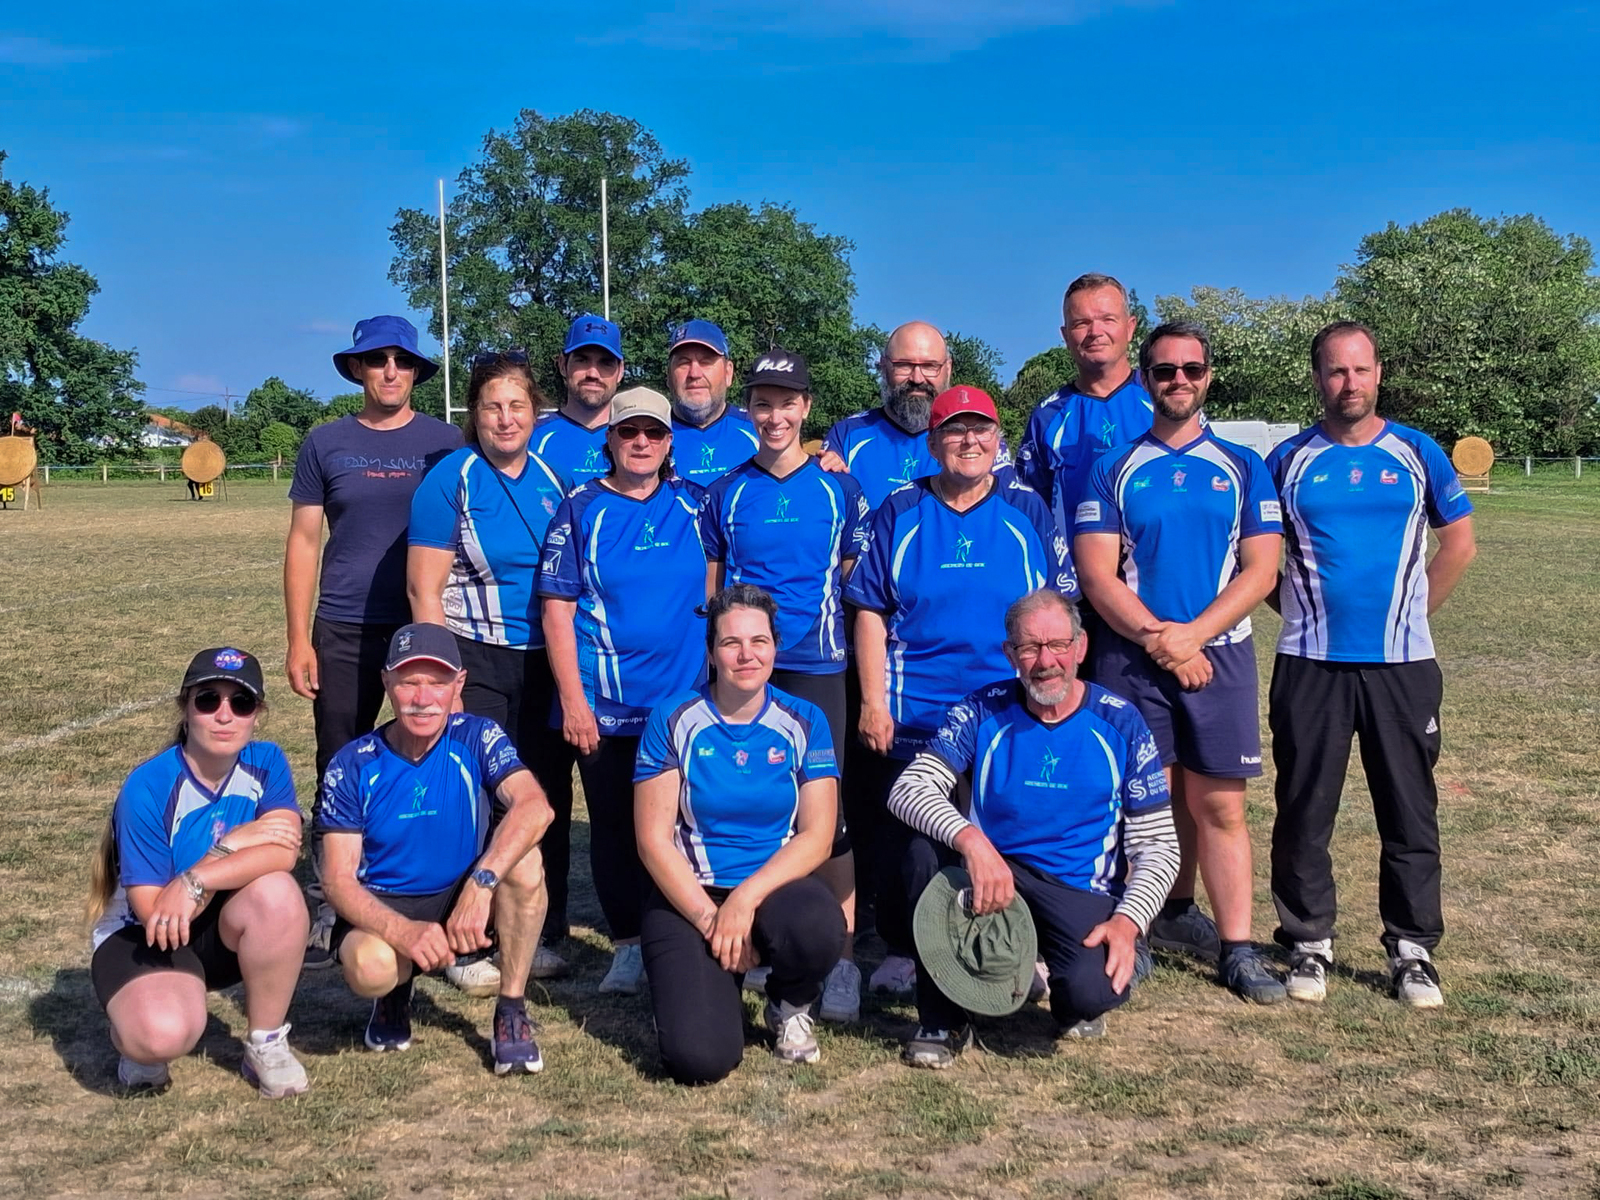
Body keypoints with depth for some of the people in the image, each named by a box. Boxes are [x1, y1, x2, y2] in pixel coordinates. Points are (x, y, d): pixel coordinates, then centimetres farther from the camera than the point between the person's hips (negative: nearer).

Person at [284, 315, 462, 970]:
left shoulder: (444, 442, 5)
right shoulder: (325, 444, 6)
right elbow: (303, 543, 6)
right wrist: (299, 639, 0)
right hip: (345, 633, 0)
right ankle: (329, 908, 13)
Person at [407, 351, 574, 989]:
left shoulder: (553, 480, 8)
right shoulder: (451, 480, -6)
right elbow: (424, 587, -9)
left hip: (545, 663, 5)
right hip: (476, 662, -5)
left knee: (547, 799, 9)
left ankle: (541, 936, 22)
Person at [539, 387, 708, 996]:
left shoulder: (692, 502, 5)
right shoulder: (581, 511, -2)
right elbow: (557, 609, -5)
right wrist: (572, 700, -11)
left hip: (683, 697, 2)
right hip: (604, 702, -2)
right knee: (614, 824, 7)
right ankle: (627, 945, 20)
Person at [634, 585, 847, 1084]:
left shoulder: (805, 722, 1)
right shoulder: (673, 719, -3)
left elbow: (817, 836, -4)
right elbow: (653, 840, -6)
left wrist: (745, 899, -18)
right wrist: (709, 919, -16)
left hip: (777, 886, 2)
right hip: (687, 895, -1)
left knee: (818, 929, -36)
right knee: (699, 1057, -23)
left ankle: (790, 1006, 1)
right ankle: (715, 980, 15)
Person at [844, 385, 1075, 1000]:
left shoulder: (1027, 510, 5)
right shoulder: (900, 511, 3)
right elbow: (870, 611, 1)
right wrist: (873, 702, -4)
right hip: (911, 718, 0)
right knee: (905, 840, 7)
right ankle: (903, 949, 23)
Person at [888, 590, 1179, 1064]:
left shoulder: (1119, 723, -2)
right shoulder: (983, 713, -2)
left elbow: (1158, 846, -1)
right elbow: (907, 790, -15)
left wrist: (1128, 921, -19)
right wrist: (971, 840, -34)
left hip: (1081, 894, -1)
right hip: (994, 875, 1)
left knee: (1093, 990, -32)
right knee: (927, 852, -29)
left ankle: (1072, 997, 10)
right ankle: (942, 1020, -11)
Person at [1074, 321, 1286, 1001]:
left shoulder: (1242, 468, 8)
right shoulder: (1114, 470, 6)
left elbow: (1260, 570, 1)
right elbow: (1096, 573, -2)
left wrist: (1191, 633, -12)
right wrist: (1156, 637, -14)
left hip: (1219, 653, 0)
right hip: (1130, 658, 0)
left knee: (1219, 806, -1)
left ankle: (1236, 949, 3)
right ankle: (1168, 916, 13)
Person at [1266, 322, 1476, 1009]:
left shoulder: (1417, 454, 5)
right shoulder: (1289, 460, 4)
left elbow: (1459, 543, 11)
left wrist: (1412, 613, 7)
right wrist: (1299, 608, 3)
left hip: (1402, 666, 0)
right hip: (1310, 664, 0)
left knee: (1410, 814, 4)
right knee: (1304, 812, 3)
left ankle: (1413, 951, 14)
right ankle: (1309, 945, 15)